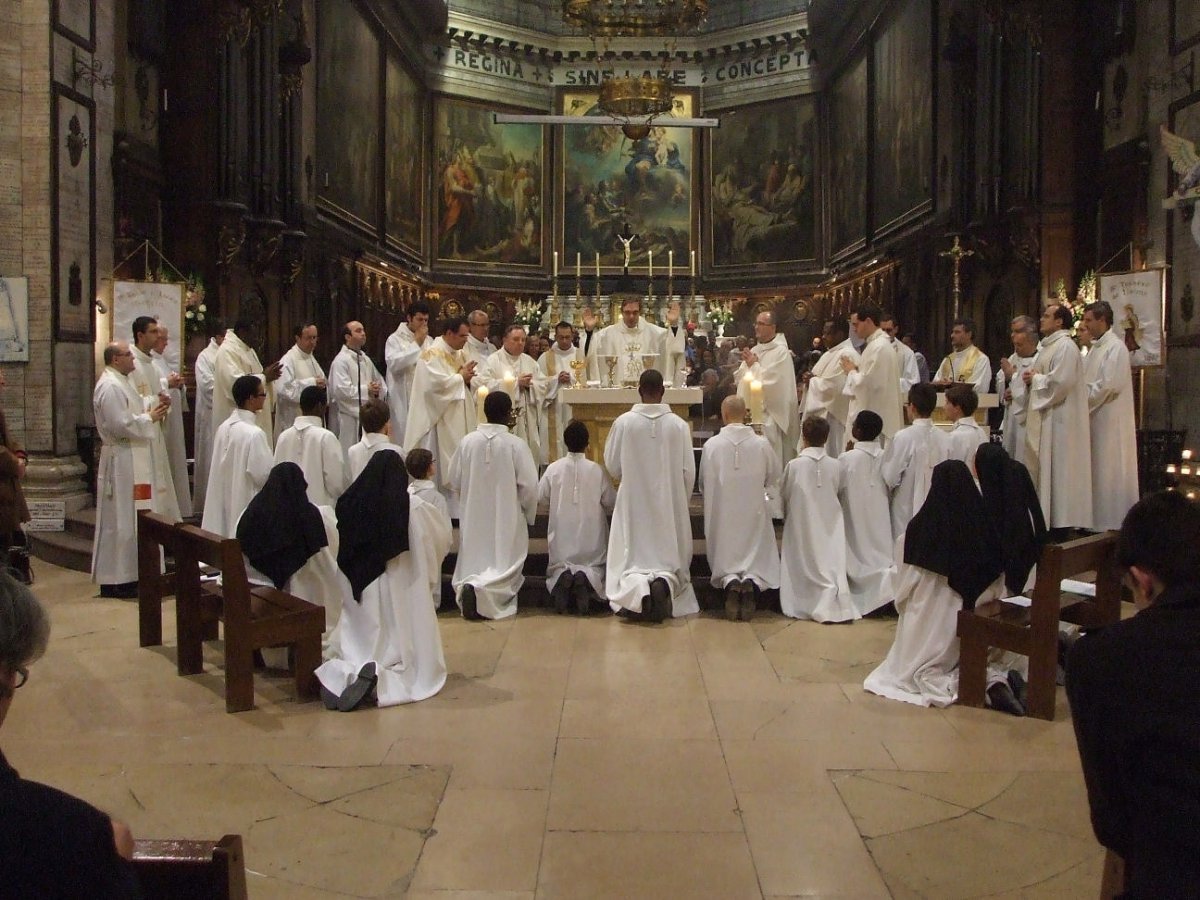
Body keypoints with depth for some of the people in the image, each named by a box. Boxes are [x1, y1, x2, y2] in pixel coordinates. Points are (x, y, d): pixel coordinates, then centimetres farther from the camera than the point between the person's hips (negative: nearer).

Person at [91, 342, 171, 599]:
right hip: (122, 462, -11)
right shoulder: (110, 387, -16)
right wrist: (150, 418, -12)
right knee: (121, 520, -5)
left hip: (133, 459, 11)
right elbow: (120, 425, -23)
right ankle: (117, 580, 0)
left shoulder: (120, 383, 17)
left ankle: (127, 574, 20)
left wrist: (150, 413, 8)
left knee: (130, 518, 13)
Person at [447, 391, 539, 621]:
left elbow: (454, 480, 4)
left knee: (474, 563, 16)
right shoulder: (516, 444, -13)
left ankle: (467, 585, -15)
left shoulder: (468, 441, -6)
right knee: (505, 565, 6)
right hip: (507, 518, -3)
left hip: (474, 518, 3)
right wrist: (528, 515, 5)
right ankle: (483, 589, -23)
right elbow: (529, 486, -12)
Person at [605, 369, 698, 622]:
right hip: (670, 506, 1)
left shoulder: (624, 422, -9)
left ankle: (637, 587, -26)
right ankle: (664, 583, -21)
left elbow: (612, 466, 1)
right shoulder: (679, 425, -6)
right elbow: (689, 473, -2)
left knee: (631, 563, 7)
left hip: (633, 505, -1)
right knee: (670, 561, 12)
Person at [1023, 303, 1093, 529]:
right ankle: (1045, 516, 15)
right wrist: (1032, 377, 5)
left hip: (1059, 418, -10)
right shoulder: (1048, 346, 18)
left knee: (1057, 468, -6)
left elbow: (1060, 382, -22)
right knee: (1041, 466, 10)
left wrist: (1035, 378, -9)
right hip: (1044, 417, 10)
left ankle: (1061, 520, -1)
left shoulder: (1066, 346, -13)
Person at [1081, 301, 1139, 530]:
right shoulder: (1096, 348, 16)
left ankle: (1112, 520, 2)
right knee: (1096, 469, 10)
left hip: (1110, 419, -9)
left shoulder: (1115, 347, -12)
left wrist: (1083, 401, -12)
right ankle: (1097, 519, 15)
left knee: (1109, 469, -4)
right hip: (1096, 416, 9)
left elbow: (1109, 385, -20)